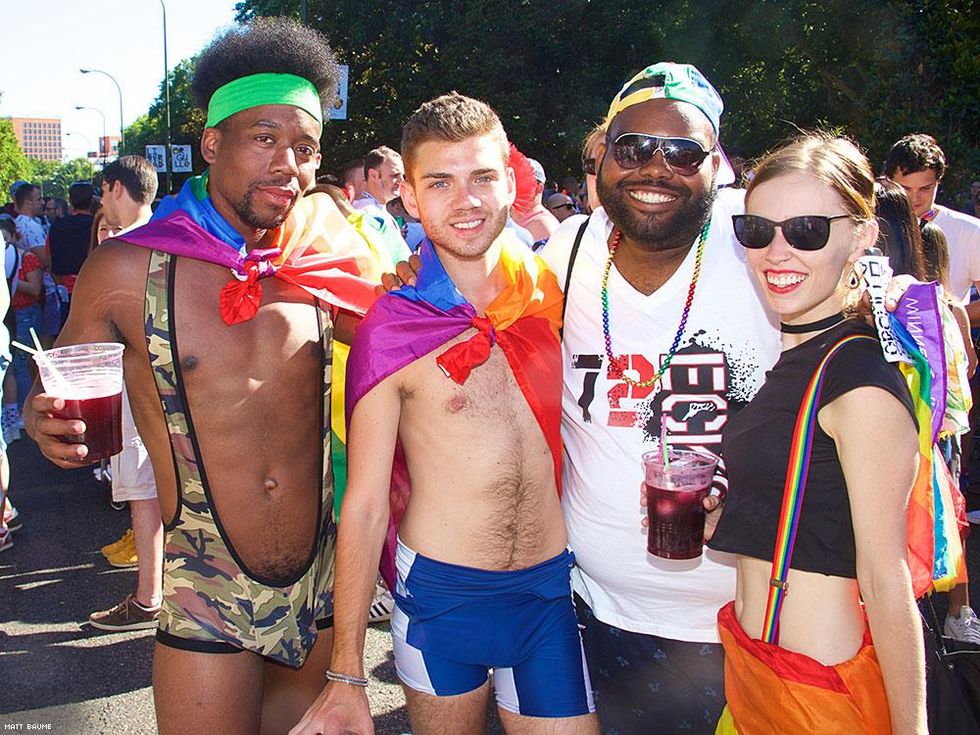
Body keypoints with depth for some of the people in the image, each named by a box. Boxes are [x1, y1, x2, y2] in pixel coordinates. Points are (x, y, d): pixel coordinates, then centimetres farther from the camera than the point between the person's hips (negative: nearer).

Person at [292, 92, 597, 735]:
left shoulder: (551, 294, -2)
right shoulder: (389, 331, -11)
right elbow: (364, 507, -8)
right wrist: (346, 678, -7)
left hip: (551, 592, 3)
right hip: (441, 595, -2)